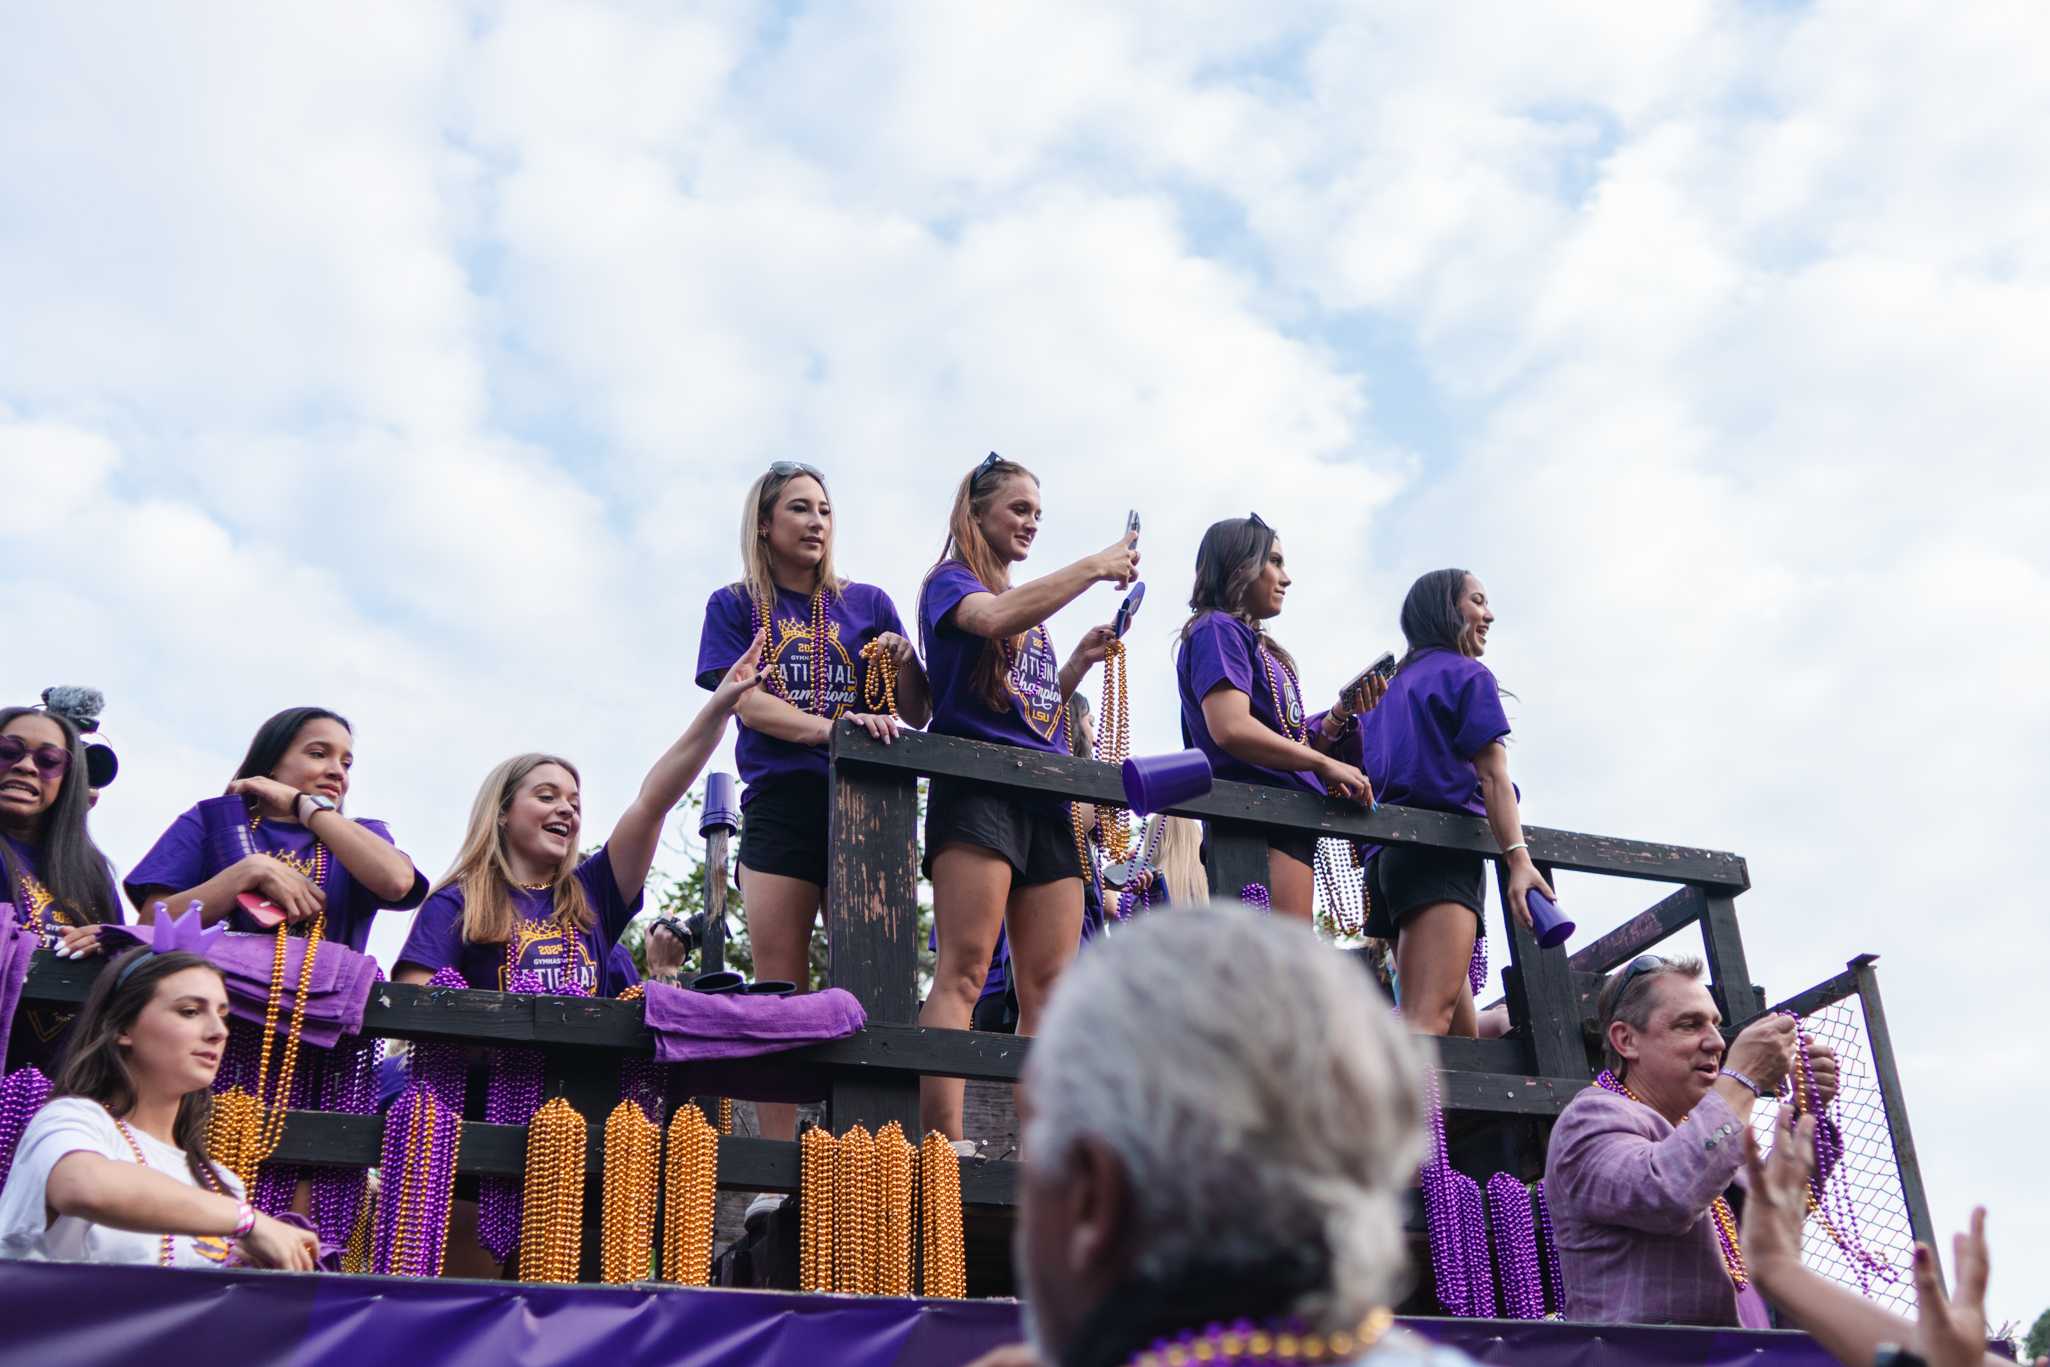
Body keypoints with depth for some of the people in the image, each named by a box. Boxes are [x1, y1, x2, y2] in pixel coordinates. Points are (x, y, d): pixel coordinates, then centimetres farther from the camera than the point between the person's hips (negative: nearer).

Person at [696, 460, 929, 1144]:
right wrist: (832, 728, -20)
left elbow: (916, 714, 14)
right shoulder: (735, 606, 11)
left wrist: (905, 662, -7)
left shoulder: (867, 603, 15)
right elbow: (749, 704, -4)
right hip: (780, 805, -1)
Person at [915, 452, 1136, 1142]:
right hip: (977, 781, -7)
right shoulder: (950, 582, 5)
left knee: (1050, 987, -1)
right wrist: (1095, 566, -14)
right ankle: (943, 1146, -23)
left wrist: (1080, 661, 11)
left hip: (1047, 795, 8)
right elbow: (994, 618, -19)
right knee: (964, 971, -17)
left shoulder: (1034, 608, 27)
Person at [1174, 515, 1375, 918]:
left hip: (1289, 819, 10)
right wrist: (1327, 764, -12)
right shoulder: (1217, 630, -1)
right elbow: (1231, 729, -17)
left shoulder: (1257, 644, 26)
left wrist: (1341, 713, 9)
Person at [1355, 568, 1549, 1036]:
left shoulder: (1392, 685, 26)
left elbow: (1368, 767, 23)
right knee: (1429, 1019, -22)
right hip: (1443, 853, -8)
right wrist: (1517, 857, -16)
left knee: (1462, 1031, 7)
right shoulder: (1468, 675, 4)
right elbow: (1492, 775, -8)